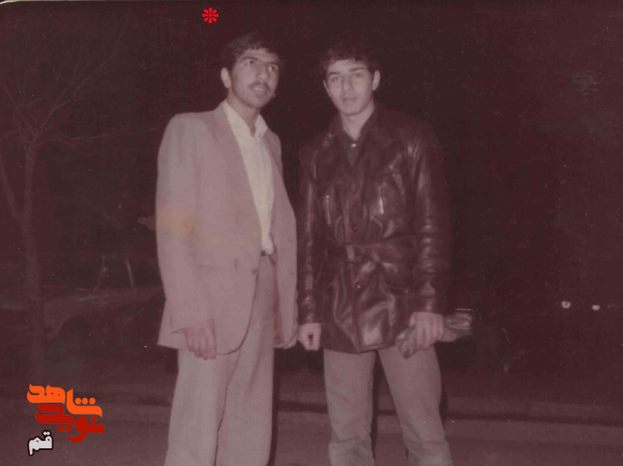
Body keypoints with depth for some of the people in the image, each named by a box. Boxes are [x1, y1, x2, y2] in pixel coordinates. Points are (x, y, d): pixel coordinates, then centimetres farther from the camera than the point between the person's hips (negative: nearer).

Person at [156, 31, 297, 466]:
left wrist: (288, 305, 4)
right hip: (213, 300, -6)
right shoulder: (191, 128, -1)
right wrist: (192, 311, -18)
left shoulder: (271, 142, 18)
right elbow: (172, 228, -9)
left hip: (262, 298, 6)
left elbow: (280, 225, 13)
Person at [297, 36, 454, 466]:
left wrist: (431, 302, -12)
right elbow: (310, 237, 12)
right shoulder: (317, 154, 12)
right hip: (341, 312, 4)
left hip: (401, 306, -3)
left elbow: (433, 224, -3)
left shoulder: (410, 138, 2)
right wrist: (309, 312, 6)